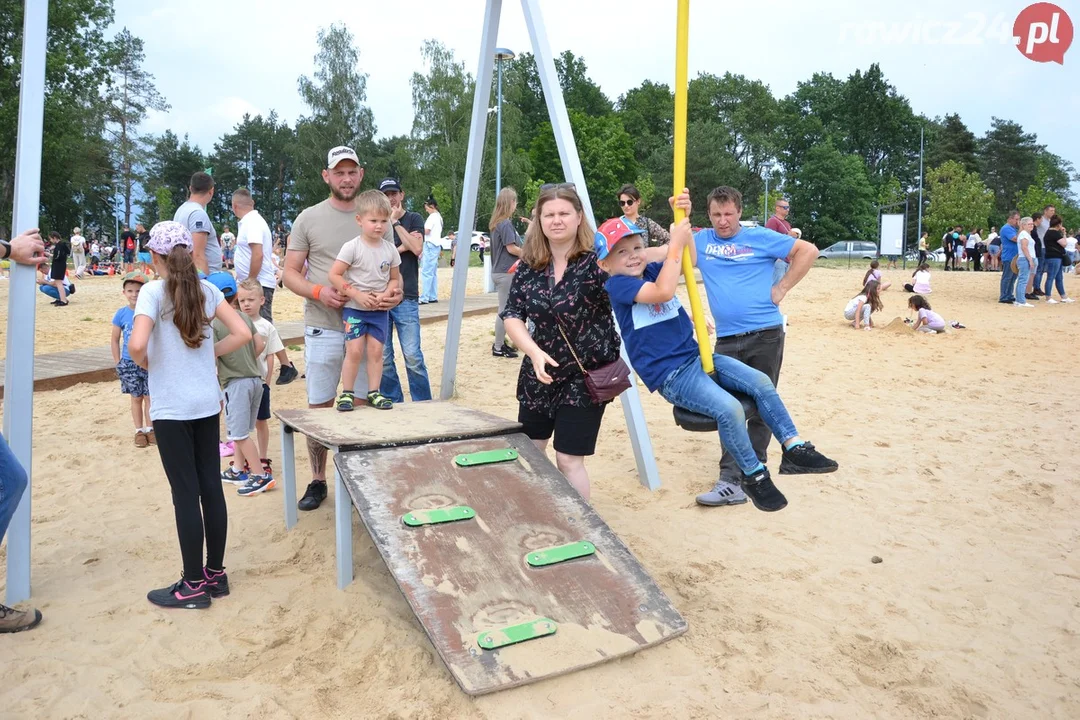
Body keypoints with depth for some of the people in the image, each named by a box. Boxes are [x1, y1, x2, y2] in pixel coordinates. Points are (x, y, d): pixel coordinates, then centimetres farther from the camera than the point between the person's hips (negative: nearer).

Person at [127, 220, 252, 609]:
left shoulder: (153, 291, -11)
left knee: (185, 492, 2)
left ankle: (194, 585, 12)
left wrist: (146, 363, -2)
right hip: (208, 402, 5)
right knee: (210, 485, 11)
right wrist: (208, 354, 9)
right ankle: (216, 574, 22)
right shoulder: (207, 289, 4)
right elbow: (242, 333, 0)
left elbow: (137, 345, -23)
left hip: (171, 407, -5)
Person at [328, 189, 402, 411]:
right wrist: (357, 295, -18)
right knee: (354, 350, -7)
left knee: (376, 350, 4)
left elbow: (395, 278, 10)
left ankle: (374, 392, 14)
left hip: (380, 310, 3)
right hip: (354, 309, -3)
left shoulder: (391, 249, 1)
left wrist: (385, 294, -10)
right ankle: (346, 393, 6)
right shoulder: (352, 247, -11)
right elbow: (334, 275, -12)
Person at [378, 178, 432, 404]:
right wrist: (400, 248, -6)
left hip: (406, 298, -2)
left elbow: (417, 248, -8)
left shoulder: (413, 219, 8)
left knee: (413, 356, -7)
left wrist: (395, 222, -6)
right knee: (383, 357, 4)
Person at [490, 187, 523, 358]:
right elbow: (511, 248, -18)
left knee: (504, 310, 16)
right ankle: (498, 348, 3)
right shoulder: (506, 224, -15)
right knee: (505, 310, -3)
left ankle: (500, 343, 23)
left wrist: (523, 254, 10)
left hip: (500, 271, 9)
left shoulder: (497, 223, 13)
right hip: (506, 272, -9)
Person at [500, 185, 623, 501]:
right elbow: (511, 315, -2)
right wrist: (534, 351, -18)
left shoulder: (596, 260, -15)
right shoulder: (529, 266, -1)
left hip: (585, 377, -5)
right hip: (539, 375, 6)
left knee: (569, 460, -2)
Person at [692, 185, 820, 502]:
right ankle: (730, 474, 3)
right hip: (726, 339, 3)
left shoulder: (760, 237, 0)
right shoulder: (701, 241, 8)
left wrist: (782, 288, -4)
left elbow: (808, 251, 2)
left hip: (766, 333, -2)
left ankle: (755, 466, 20)